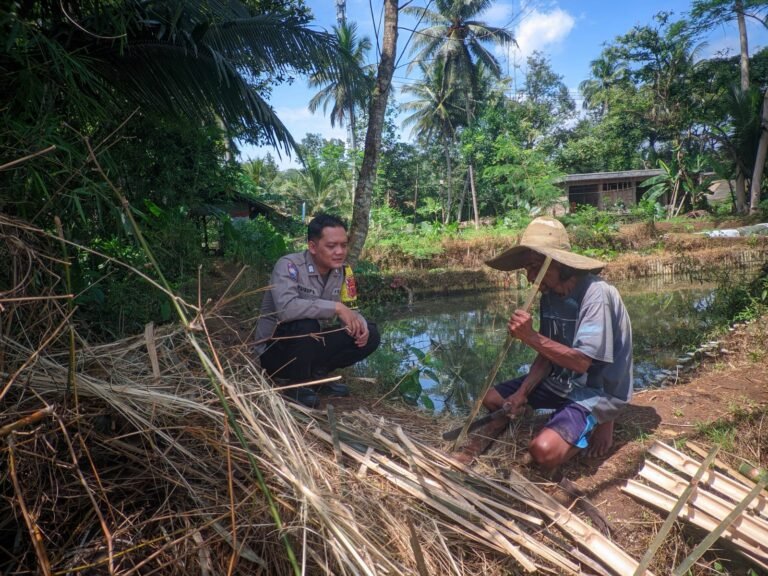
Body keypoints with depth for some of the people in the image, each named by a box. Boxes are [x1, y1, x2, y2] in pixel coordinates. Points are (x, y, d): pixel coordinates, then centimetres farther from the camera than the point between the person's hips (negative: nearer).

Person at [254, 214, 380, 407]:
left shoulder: (342, 270, -4)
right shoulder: (290, 266, -24)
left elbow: (349, 310, 3)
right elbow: (285, 308, -41)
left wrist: (359, 324, -20)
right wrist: (336, 307, -36)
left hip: (312, 344, 6)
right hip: (275, 350, -6)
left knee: (369, 335, -7)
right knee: (306, 325, -37)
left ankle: (317, 373, 8)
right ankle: (295, 383, -10)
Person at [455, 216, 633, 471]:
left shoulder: (596, 294, -25)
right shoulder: (550, 294, -1)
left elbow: (581, 362, -28)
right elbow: (547, 353, 2)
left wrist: (531, 337, -35)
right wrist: (522, 392, -10)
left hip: (595, 392, -7)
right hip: (560, 382, 7)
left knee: (543, 451, -25)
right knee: (491, 398, 0)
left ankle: (595, 423, -1)